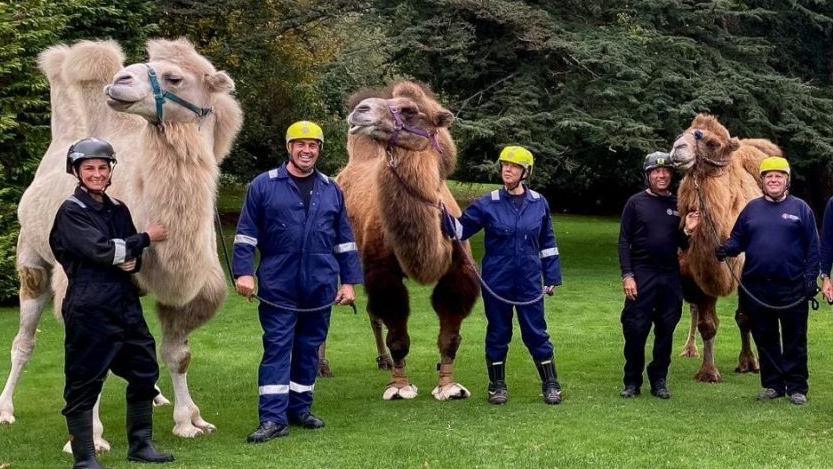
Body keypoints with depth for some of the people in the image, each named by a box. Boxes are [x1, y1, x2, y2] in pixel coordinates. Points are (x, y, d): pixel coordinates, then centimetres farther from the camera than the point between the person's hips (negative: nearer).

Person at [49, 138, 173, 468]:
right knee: (83, 384, -1)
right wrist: (146, 238, -9)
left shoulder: (118, 209, 13)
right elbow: (100, 249, -18)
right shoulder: (71, 212, -7)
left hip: (125, 304, 7)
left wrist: (132, 260, -8)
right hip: (90, 310, -7)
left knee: (144, 371, 12)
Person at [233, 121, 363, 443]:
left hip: (320, 288, 3)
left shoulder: (331, 190, 11)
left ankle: (299, 409, 22)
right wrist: (243, 272, -9)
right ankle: (273, 418, -3)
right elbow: (246, 234, 0)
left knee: (309, 349, 10)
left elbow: (344, 240, 14)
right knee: (277, 349, -4)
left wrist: (349, 281, 9)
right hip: (278, 287, -3)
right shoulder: (264, 186, 1)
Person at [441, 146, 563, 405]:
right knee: (498, 333, 9)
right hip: (496, 283, 0)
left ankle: (551, 385, 16)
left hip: (530, 282, 0)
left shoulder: (539, 203, 2)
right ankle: (497, 386, 22)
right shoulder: (487, 204, -4)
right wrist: (442, 213, -19)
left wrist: (551, 278, 9)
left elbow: (547, 243, 9)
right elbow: (460, 229, -2)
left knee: (536, 333, 4)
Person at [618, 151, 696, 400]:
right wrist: (627, 275, -10)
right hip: (641, 274, -3)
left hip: (671, 276, 3)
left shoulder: (678, 205, 9)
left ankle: (659, 381, 18)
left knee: (666, 330, 7)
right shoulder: (636, 202, 1)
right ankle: (632, 382, 9)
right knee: (635, 330, -3)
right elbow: (624, 241, -2)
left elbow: (683, 244, 14)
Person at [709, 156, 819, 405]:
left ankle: (796, 387, 11)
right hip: (756, 288, 3)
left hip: (792, 288, -3)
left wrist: (810, 277, -5)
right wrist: (726, 249, -11)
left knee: (794, 339, 3)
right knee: (765, 339, 10)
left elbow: (812, 247, 2)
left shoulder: (800, 208, 3)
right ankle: (772, 384, 20)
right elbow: (738, 239, 10)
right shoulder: (752, 208, 10)